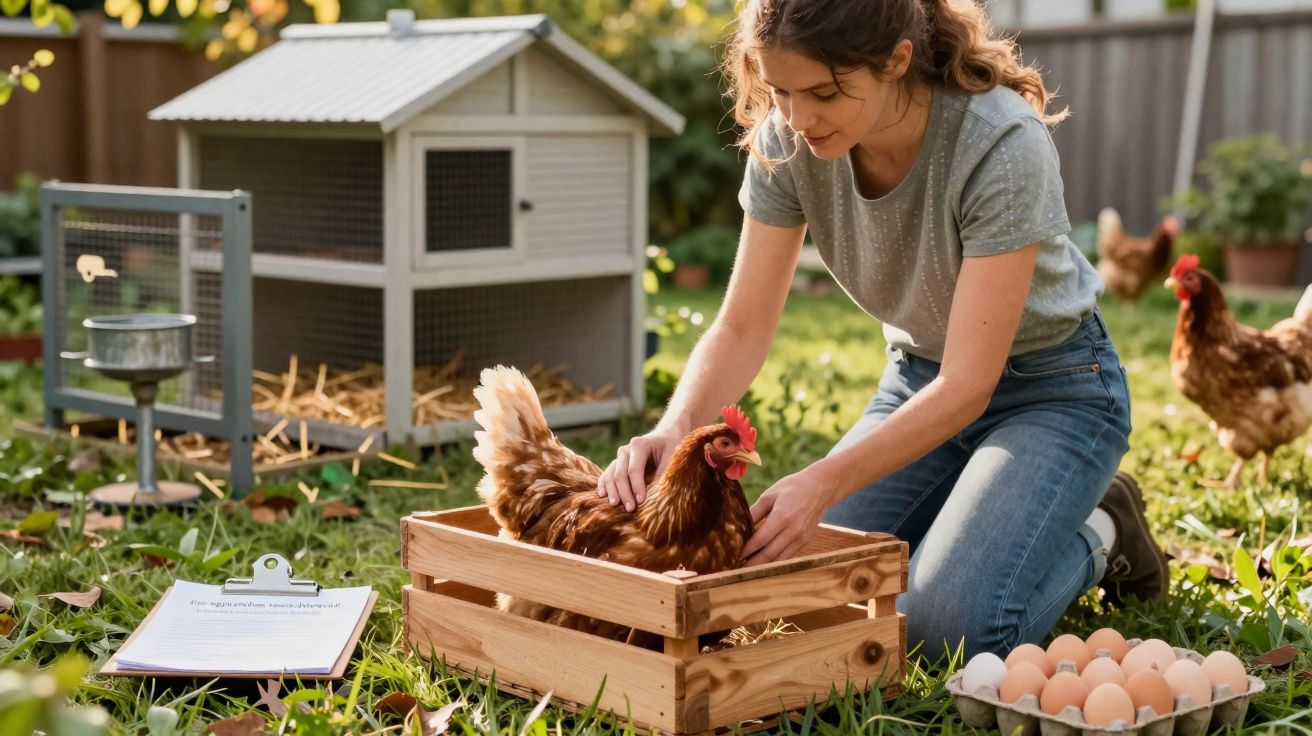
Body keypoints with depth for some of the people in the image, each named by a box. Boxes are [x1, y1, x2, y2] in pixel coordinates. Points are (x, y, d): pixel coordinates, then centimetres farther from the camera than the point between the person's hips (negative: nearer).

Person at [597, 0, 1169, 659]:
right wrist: (676, 427, -33)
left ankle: (1097, 535, 8)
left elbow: (968, 384, -31)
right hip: (920, 378, 5)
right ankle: (970, 519, 16)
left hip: (1052, 388, -5)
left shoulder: (1002, 146, -32)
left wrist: (827, 481, -43)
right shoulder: (785, 142, -17)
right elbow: (742, 329, -13)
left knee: (945, 621, -23)